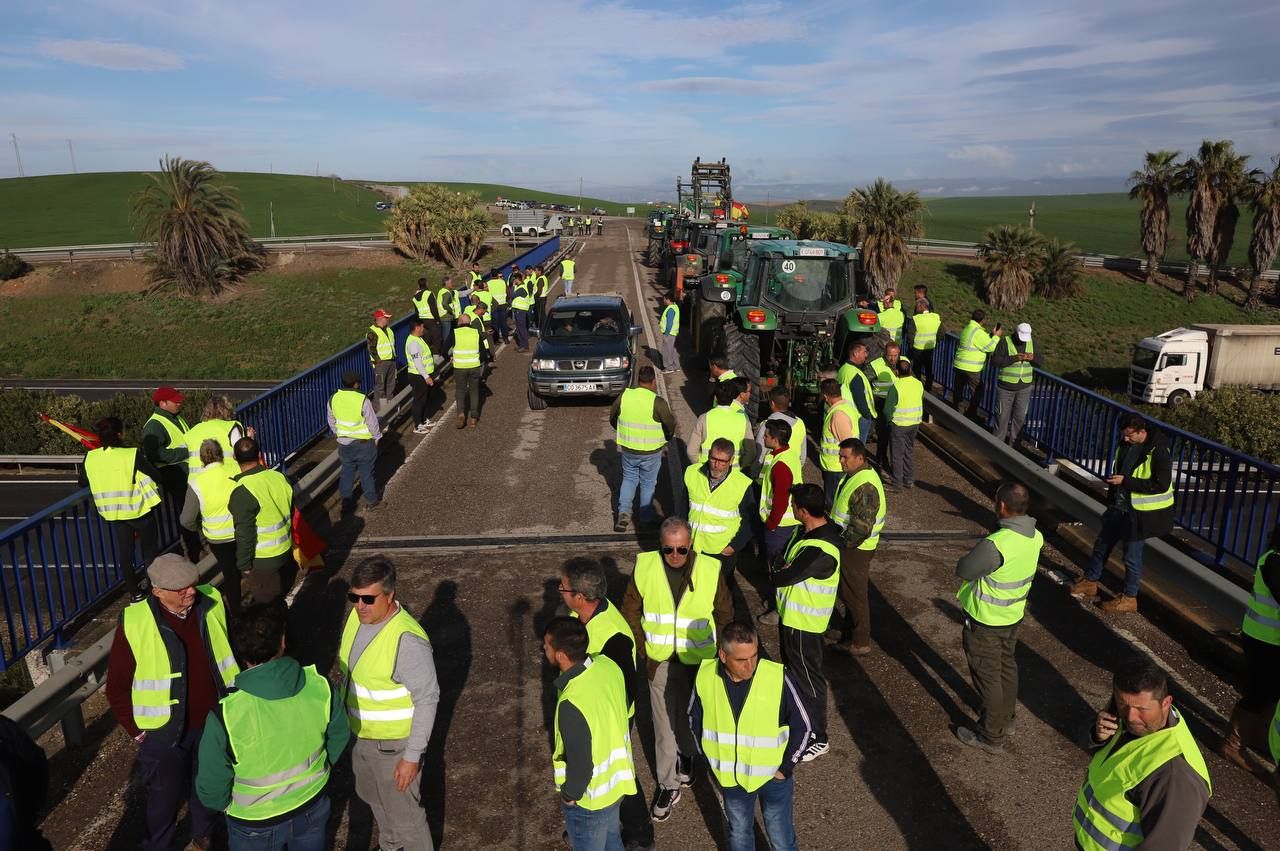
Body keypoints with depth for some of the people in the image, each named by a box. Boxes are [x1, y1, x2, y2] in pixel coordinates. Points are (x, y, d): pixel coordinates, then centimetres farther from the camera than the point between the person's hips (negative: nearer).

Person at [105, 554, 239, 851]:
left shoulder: (212, 603, -13)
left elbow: (232, 648, 3)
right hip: (163, 733, -3)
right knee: (164, 799, 18)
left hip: (215, 722, 3)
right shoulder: (134, 625, -23)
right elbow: (117, 686, -10)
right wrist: (135, 730, -7)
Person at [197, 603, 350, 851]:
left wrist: (224, 805, 5)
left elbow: (211, 790, -18)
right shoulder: (319, 685, -23)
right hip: (313, 808, 2)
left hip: (256, 825, -2)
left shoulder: (226, 716, -32)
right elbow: (339, 736, -4)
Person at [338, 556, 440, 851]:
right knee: (374, 798, 30)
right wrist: (344, 721, 17)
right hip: (360, 734, 8)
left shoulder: (407, 640, -33)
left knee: (404, 814, 12)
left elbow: (427, 699, -26)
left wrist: (412, 756, -22)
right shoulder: (358, 616, -9)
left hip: (393, 744, -8)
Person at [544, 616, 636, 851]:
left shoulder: (572, 705, -39)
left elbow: (580, 764, -27)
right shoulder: (606, 665, -16)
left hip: (590, 797, -6)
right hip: (618, 778, 6)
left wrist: (569, 794, -8)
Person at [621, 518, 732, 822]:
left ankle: (686, 754, 49)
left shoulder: (710, 570, -16)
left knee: (690, 715, 18)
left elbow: (724, 613, -1)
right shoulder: (644, 566, -14)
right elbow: (630, 610, -1)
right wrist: (641, 649, -4)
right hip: (660, 661, 0)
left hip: (697, 660, 0)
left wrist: (721, 653, 1)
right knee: (664, 723, 6)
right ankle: (668, 785, 24)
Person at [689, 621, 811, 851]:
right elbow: (695, 718, 2)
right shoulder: (705, 677, -19)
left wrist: (785, 768, -8)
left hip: (772, 777, -2)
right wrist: (710, 760, 5)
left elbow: (802, 726, -12)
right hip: (729, 778, 2)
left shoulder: (778, 677, -27)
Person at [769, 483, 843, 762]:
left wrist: (775, 573, -10)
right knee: (792, 667, 27)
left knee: (808, 676, 6)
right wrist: (781, 570, -13)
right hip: (790, 614, 10)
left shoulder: (820, 551, -34)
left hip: (804, 622, -10)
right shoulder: (807, 530, -3)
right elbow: (784, 562, 7)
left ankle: (817, 738, 24)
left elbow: (784, 577, -30)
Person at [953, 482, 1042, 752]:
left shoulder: (995, 545, -35)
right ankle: (1006, 718, 45)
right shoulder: (1035, 537, -9)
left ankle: (991, 736, 23)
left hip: (985, 621, -7)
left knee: (987, 676, 9)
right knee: (1007, 665, 25)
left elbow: (963, 570, -21)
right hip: (1014, 615, 8)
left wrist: (977, 551, -6)